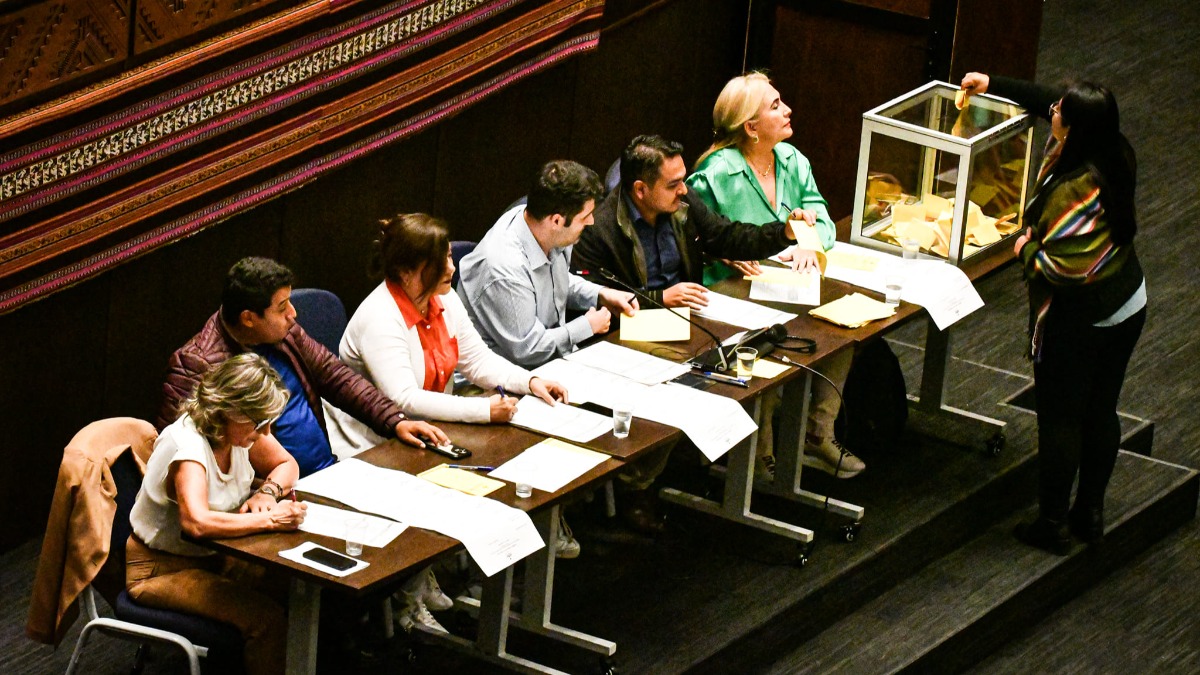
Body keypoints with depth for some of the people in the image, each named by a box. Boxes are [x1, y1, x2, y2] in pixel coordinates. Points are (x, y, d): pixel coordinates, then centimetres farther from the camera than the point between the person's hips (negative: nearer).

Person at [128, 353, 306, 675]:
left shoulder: (241, 430, -5)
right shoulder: (188, 445, -28)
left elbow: (286, 465, 13)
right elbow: (196, 522, -44)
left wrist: (268, 492, -10)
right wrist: (268, 520, -38)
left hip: (213, 557, 8)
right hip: (161, 569, -8)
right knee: (266, 618, -27)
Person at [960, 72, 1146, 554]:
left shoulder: (1077, 190, -32)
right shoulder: (1113, 156, -5)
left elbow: (1063, 267, -32)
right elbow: (1046, 101, 11)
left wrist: (1027, 249, -12)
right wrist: (993, 85, 15)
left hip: (1077, 322, -8)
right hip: (1127, 307, 8)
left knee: (1059, 419, 7)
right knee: (1101, 411, 18)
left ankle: (1053, 524, 18)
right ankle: (1090, 513, 32)